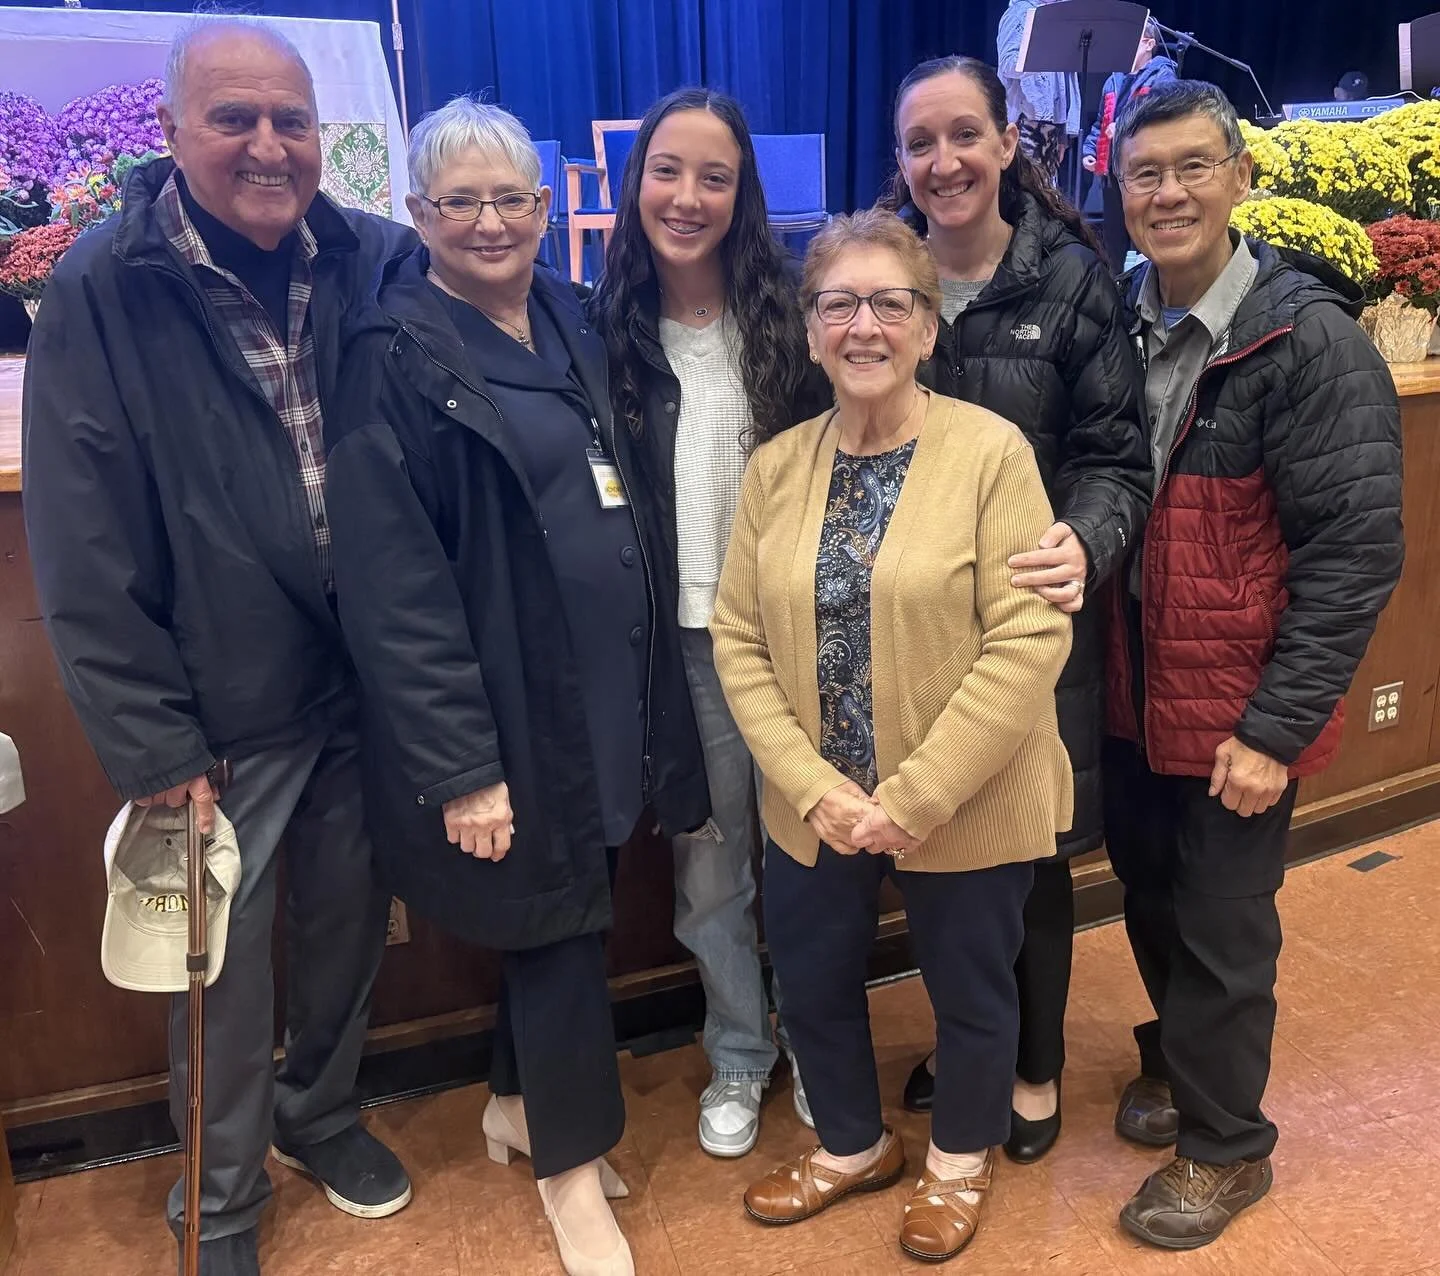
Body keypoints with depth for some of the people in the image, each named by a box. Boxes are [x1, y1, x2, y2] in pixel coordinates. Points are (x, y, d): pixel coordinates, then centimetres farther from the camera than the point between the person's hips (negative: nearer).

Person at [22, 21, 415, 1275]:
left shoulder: (377, 265, -2)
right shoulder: (103, 289, -10)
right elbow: (84, 547, -11)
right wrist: (152, 740, -11)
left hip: (368, 684, 3)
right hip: (225, 707, -2)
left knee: (350, 921, 19)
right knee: (224, 962, 12)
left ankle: (320, 1110, 47)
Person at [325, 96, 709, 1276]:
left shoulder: (570, 320, 9)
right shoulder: (395, 354, -12)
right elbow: (391, 582, -17)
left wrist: (644, 674, 13)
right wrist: (459, 762, -18)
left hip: (605, 677, 7)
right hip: (506, 702, -7)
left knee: (567, 910, 18)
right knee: (558, 922, 5)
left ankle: (520, 1104, 42)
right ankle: (572, 1168, 29)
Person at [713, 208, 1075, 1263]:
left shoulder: (992, 451, -14)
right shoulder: (776, 468, 0)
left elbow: (1030, 638, -19)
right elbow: (740, 640, -2)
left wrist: (914, 797, -21)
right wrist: (815, 786, -13)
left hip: (967, 808, -4)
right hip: (818, 808, 4)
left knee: (970, 991, 18)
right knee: (811, 980, 21)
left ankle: (961, 1159, 48)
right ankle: (853, 1146, 50)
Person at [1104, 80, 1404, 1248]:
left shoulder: (1310, 341, -15)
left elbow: (1355, 552, -16)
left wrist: (1276, 726, -17)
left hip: (1238, 705, -5)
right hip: (1129, 687, 5)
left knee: (1222, 929, 10)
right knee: (1149, 894, 21)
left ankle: (1225, 1144, 33)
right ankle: (1176, 1056, 48)